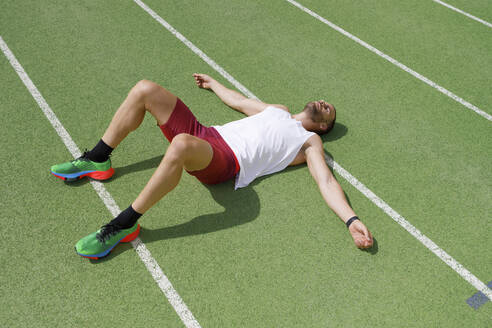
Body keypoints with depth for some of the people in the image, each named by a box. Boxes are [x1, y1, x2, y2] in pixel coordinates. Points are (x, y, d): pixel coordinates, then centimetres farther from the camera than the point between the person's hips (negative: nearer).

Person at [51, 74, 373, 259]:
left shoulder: (311, 141, 13)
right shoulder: (278, 110, 31)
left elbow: (327, 181, -1)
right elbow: (237, 100, 44)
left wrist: (352, 220, -17)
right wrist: (213, 82, 56)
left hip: (226, 162, -7)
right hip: (205, 133, 7)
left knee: (180, 145, -43)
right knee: (146, 89, -7)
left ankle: (124, 225, -30)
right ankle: (98, 161, 3)